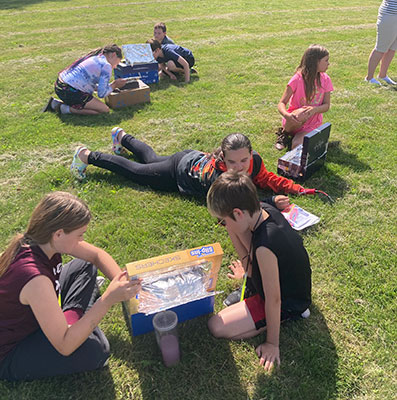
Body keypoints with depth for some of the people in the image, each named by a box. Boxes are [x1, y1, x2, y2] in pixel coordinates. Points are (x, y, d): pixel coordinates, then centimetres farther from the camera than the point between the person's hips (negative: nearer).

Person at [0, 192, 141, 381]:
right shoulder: (34, 277, -40)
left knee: (85, 266, 8)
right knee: (95, 349, -31)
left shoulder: (37, 240, -15)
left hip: (31, 319, 8)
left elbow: (97, 255, -2)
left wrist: (122, 284, -17)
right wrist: (109, 299, -39)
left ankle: (73, 321, 1)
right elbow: (64, 346, -34)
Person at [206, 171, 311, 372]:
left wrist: (272, 344, -15)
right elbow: (247, 256, -2)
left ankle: (292, 315, -3)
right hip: (293, 283, 9)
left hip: (288, 303, -9)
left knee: (217, 327, -11)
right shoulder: (266, 210, -14)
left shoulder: (265, 246, -38)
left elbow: (273, 300, -27)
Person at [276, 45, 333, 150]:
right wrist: (286, 115, -39)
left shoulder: (325, 79, -1)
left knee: (297, 146, -28)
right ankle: (284, 133, -7)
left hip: (312, 125, 2)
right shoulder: (297, 79, -13)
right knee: (301, 114, -37)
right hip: (294, 121, -1)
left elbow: (327, 105, 0)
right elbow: (282, 103, -15)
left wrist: (315, 109, -24)